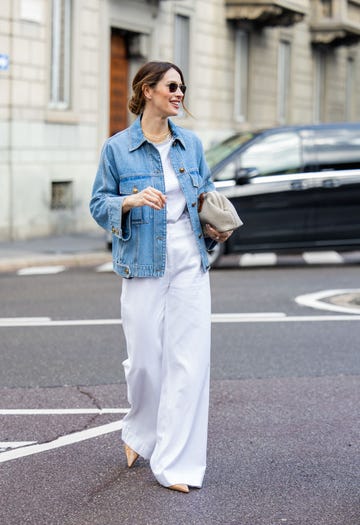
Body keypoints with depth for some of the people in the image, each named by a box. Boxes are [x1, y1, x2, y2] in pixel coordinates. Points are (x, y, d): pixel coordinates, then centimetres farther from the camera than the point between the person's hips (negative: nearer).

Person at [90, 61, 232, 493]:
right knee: (145, 360, 3)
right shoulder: (117, 148, -1)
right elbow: (99, 205, 0)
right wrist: (131, 201, -19)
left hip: (190, 265, 3)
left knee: (190, 360, -5)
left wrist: (215, 229, 1)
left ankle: (176, 463, 0)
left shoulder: (191, 144, 9)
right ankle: (139, 432, 35)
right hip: (143, 266, -3)